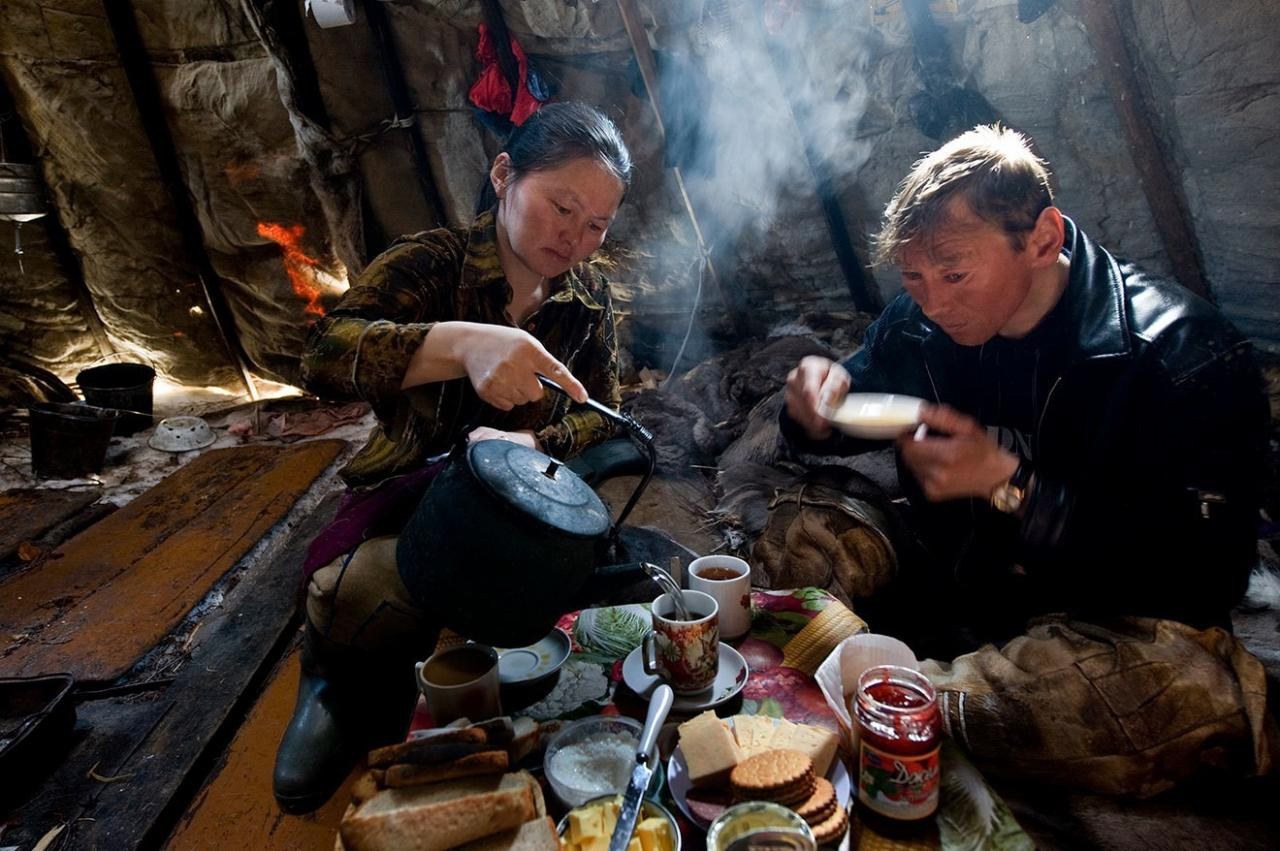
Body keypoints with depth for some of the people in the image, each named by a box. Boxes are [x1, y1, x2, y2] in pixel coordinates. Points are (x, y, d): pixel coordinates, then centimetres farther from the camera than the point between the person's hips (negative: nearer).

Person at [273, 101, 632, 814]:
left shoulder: (589, 294, 4)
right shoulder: (435, 262, -10)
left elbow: (605, 413, 3)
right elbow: (325, 356, -26)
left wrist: (533, 444, -20)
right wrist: (461, 343, -45)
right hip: (411, 494, -4)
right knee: (359, 595, -36)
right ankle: (351, 699, 7)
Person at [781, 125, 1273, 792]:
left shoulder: (1189, 356, -18)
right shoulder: (919, 323, -4)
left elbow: (1206, 579, -22)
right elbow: (852, 415, 10)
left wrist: (1009, 485, -30)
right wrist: (815, 409, -16)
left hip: (1107, 620, -3)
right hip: (946, 581, 4)